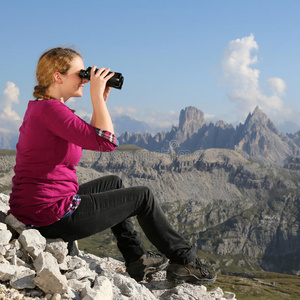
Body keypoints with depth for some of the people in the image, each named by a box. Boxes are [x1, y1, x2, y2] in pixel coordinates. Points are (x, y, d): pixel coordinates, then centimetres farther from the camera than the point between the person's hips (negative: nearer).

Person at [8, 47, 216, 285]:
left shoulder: (38, 107, 13)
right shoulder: (50, 109, -19)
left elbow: (91, 136, 21)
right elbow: (107, 142, -25)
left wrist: (101, 100, 12)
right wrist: (96, 95, -16)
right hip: (53, 217, -10)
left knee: (113, 183, 29)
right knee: (143, 197, 5)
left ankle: (136, 259, 31)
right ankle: (185, 262, 22)